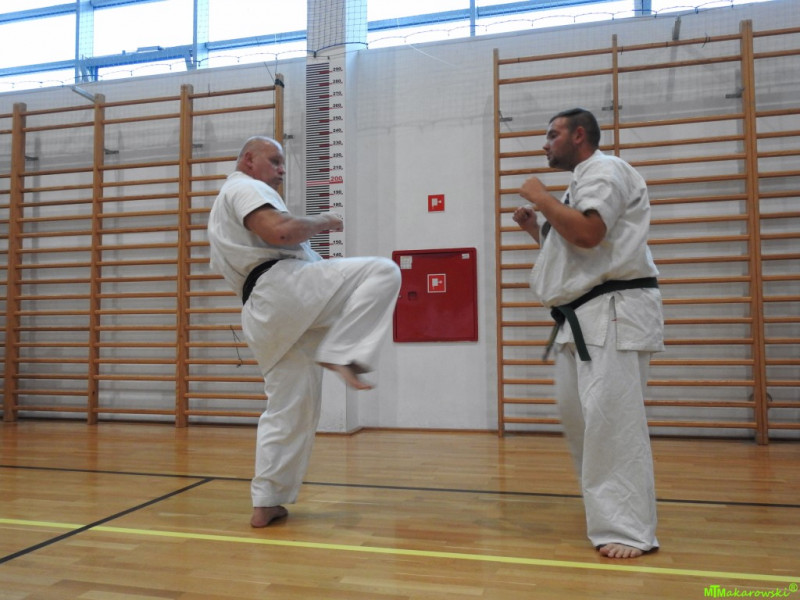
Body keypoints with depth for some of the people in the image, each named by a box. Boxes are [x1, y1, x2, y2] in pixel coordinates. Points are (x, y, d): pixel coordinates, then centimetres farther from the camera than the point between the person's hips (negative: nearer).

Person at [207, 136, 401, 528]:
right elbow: (279, 231, -18)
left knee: (290, 410, 12)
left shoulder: (221, 214, 34)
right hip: (283, 286, -9)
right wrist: (321, 222, 0)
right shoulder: (245, 187, 3)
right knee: (382, 271, -13)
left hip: (262, 318, 9)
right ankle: (341, 354, -23)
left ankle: (266, 503, 14)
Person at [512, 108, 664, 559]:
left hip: (612, 313, -10)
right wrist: (536, 228, 14)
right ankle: (608, 510, 26)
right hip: (581, 318, 10)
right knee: (578, 416, 11)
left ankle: (629, 531, -4)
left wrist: (541, 199, -9)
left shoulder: (603, 169, -6)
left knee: (611, 419, -12)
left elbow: (587, 234, -23)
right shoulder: (584, 181, 25)